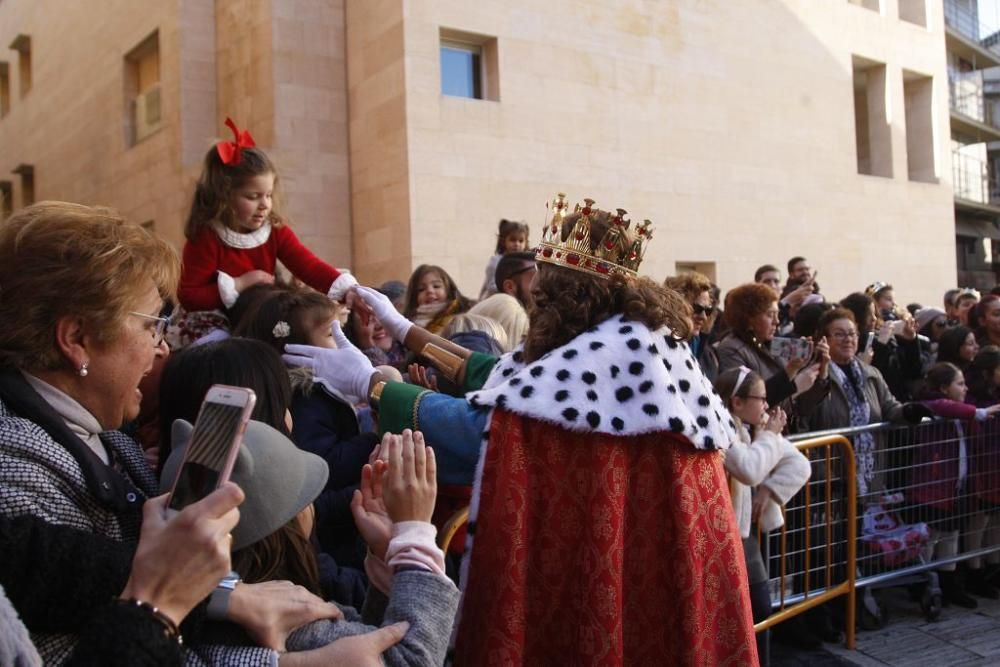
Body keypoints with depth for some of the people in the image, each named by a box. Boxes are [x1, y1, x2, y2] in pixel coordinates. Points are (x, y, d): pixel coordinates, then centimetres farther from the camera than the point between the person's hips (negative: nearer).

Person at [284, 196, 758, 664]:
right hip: (645, 546, 9)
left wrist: (368, 382, -13)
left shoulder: (612, 352, -23)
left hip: (620, 557, -9)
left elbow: (477, 425, -24)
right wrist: (404, 330, 12)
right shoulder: (629, 338, 7)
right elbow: (509, 380, 9)